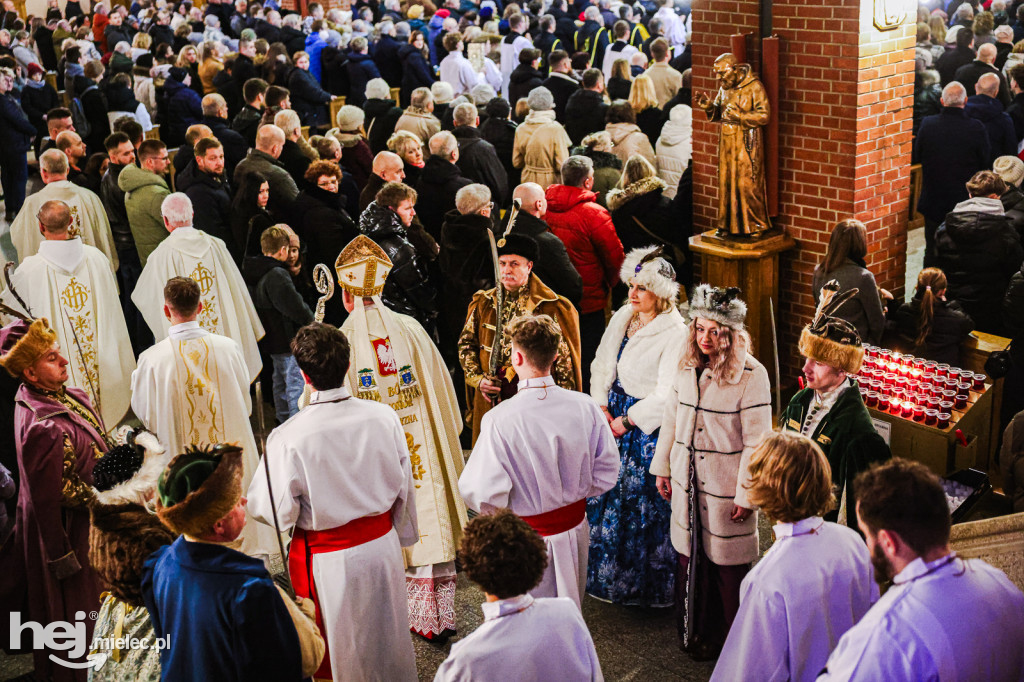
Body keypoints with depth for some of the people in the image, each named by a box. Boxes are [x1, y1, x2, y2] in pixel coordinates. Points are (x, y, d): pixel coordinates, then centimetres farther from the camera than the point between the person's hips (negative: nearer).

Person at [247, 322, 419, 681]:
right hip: (382, 545, 4)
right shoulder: (384, 416, -12)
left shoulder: (288, 438, -24)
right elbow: (404, 487, 0)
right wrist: (404, 535, 17)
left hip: (328, 560, -3)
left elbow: (276, 511, -17)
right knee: (387, 639, 26)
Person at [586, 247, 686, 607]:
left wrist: (627, 421, -13)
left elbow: (665, 396, -19)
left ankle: (643, 585, 20)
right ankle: (607, 575, 32)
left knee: (642, 501, 2)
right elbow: (602, 364, 11)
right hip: (613, 417, 7)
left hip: (649, 425, -7)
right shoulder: (623, 317, 3)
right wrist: (601, 405, -1)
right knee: (605, 493, 14)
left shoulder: (675, 334, -18)